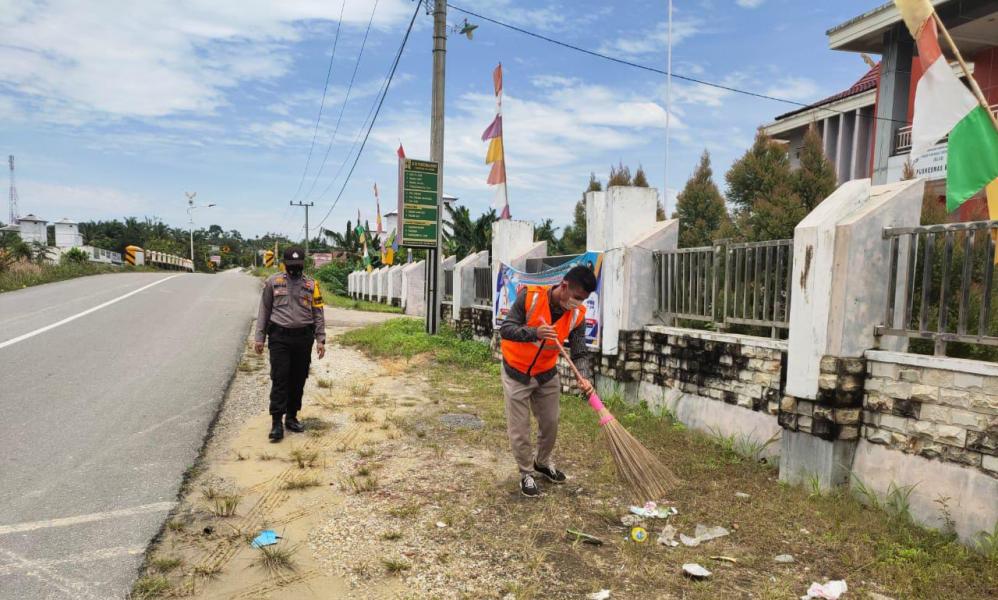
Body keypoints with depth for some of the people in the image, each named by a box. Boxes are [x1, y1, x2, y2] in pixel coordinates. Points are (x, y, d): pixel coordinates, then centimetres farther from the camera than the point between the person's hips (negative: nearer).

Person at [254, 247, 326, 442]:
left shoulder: (311, 285, 6)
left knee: (298, 380, 9)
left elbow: (318, 314, 7)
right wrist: (260, 338, 4)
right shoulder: (273, 282, 4)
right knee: (279, 379, -6)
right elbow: (264, 311, 8)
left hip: (303, 338, 2)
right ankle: (277, 422, -1)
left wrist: (320, 340, 0)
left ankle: (292, 417, 23)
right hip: (279, 337, -2)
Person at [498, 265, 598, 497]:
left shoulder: (577, 315, -13)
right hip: (516, 373, -4)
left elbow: (579, 353, -11)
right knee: (519, 428, 3)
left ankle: (542, 462, 41)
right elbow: (505, 329, -25)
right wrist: (534, 332, -42)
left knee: (550, 423, 16)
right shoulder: (529, 297, -25)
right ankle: (526, 473, 24)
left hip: (547, 375, 4)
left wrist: (585, 378, -30)